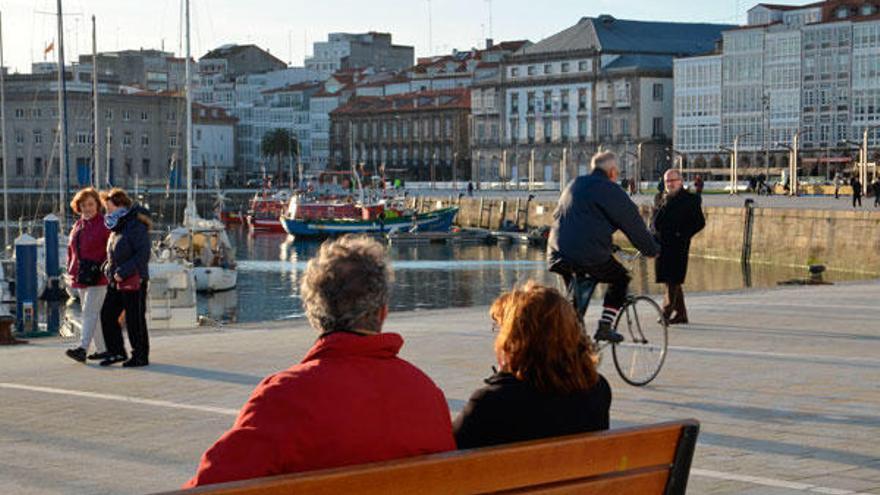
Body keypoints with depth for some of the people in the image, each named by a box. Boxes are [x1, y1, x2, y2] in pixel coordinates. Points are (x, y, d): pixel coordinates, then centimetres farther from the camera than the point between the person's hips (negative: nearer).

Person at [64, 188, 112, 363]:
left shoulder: (104, 224, -6)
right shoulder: (77, 226, 15)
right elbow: (72, 250, 22)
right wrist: (71, 270, 12)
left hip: (98, 277, -8)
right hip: (81, 276, 8)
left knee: (90, 311, -15)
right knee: (95, 314, 11)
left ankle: (82, 348, -22)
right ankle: (102, 349, 18)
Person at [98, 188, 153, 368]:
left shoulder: (136, 227, -14)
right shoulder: (117, 228, 15)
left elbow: (143, 254, -20)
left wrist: (123, 271, -22)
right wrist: (108, 267, 6)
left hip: (133, 281, -9)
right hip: (116, 281, 9)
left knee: (135, 319, -1)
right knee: (107, 314, 7)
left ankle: (141, 356, 10)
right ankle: (116, 352, 18)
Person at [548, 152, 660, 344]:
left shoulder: (574, 185, 22)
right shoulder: (610, 190, -1)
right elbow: (633, 224, 3)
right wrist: (652, 250, 15)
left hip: (558, 254, 7)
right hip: (590, 255, -7)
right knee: (620, 278, 15)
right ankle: (605, 326, 4)